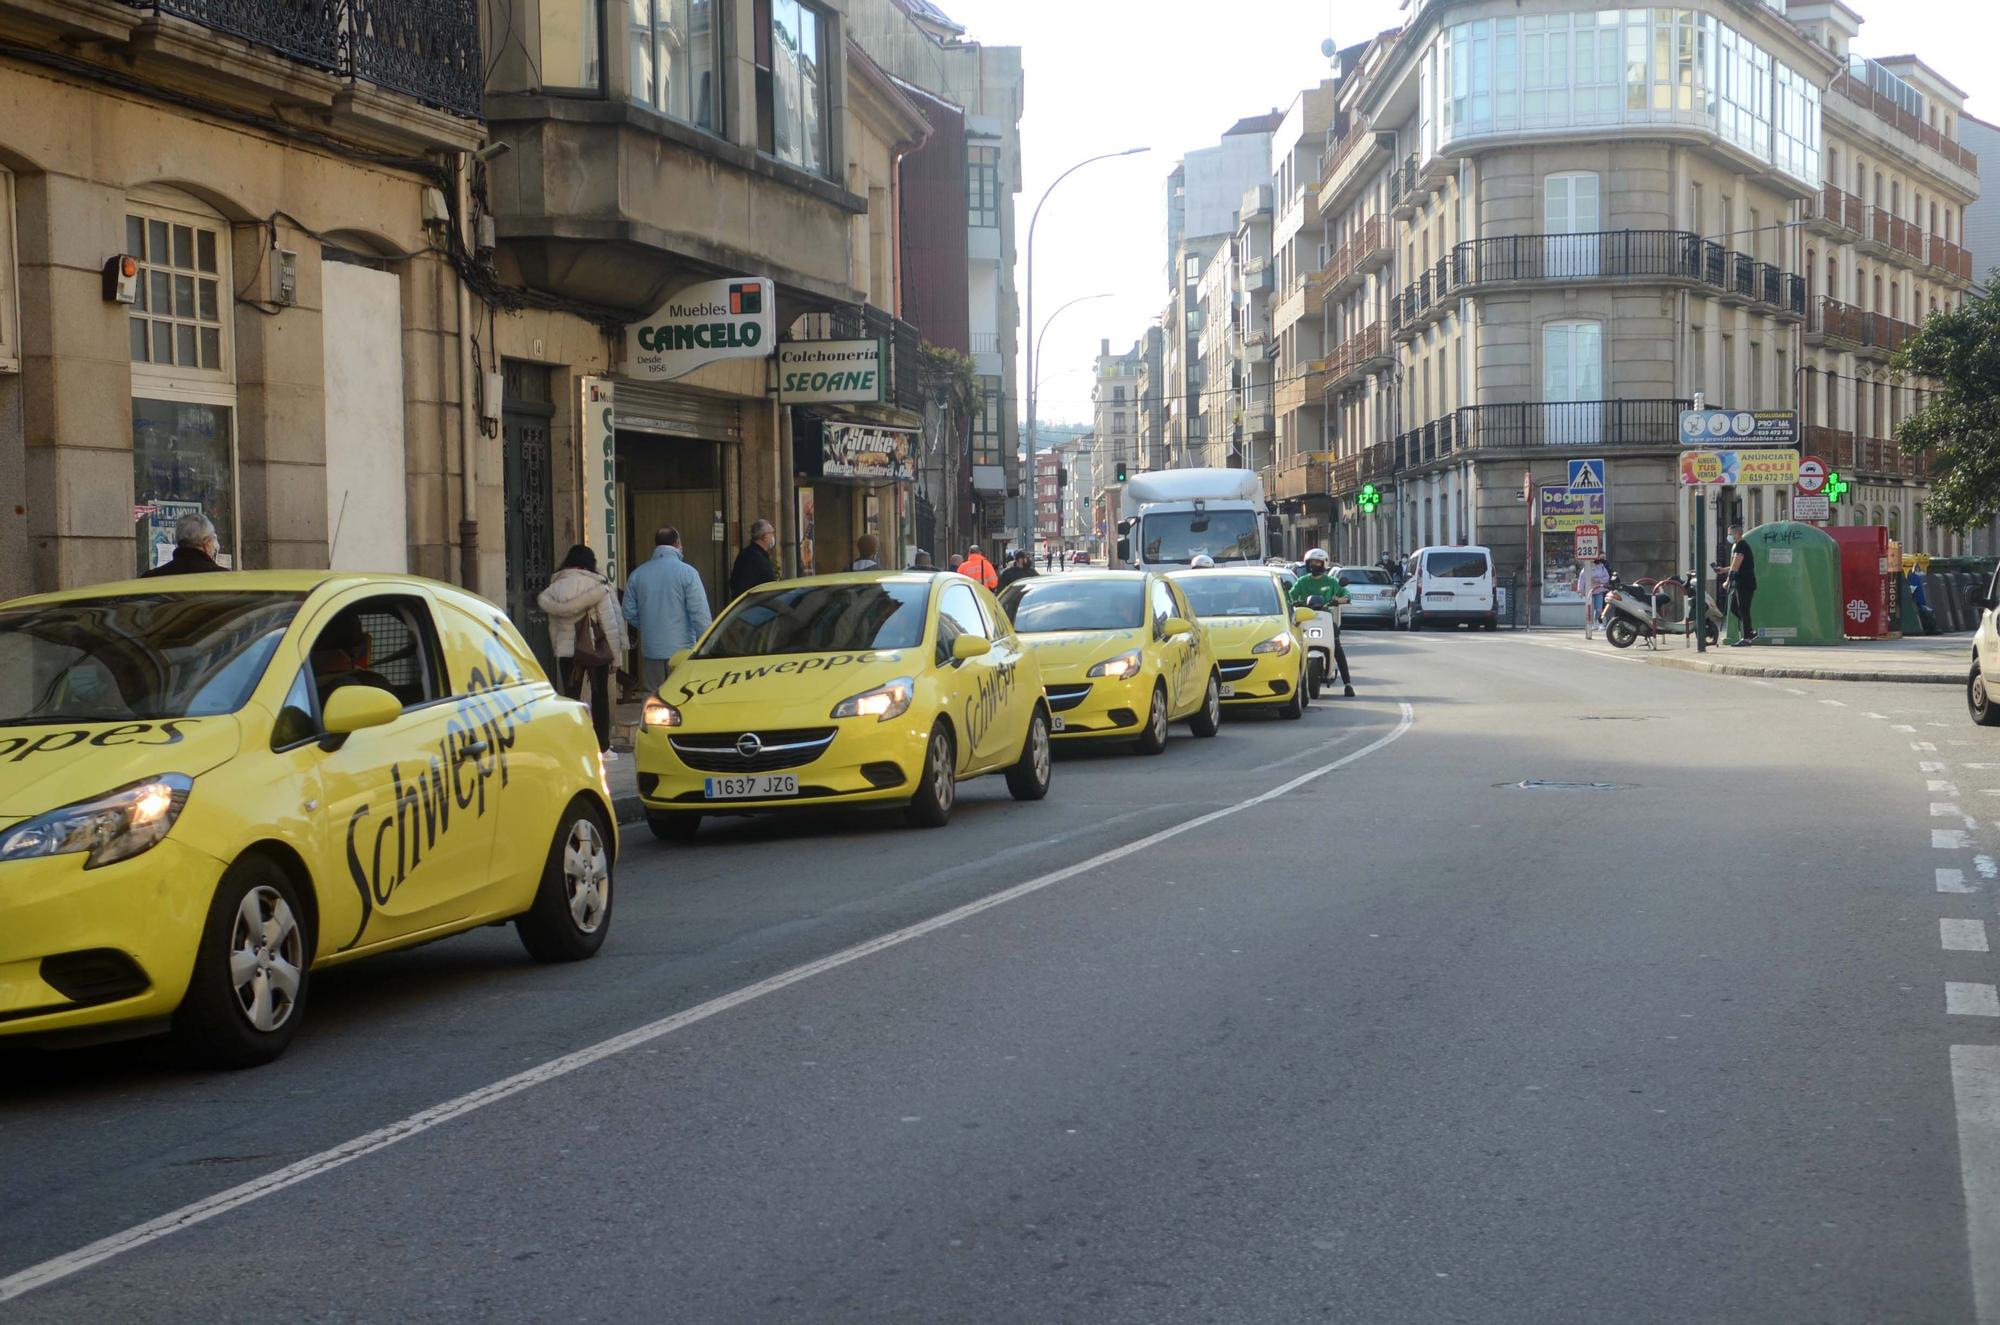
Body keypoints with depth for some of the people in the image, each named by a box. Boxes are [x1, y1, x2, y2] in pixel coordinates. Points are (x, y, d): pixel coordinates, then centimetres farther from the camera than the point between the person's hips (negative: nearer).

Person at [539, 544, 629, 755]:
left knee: (571, 696, 6)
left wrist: (557, 649, 13)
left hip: (566, 649, 2)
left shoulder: (555, 586, 2)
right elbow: (610, 621, -10)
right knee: (600, 696, 9)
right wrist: (616, 653, -5)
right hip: (596, 650, -2)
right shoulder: (597, 586, -9)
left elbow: (553, 623, 6)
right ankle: (602, 748, 11)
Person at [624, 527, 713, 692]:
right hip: (682, 650, -4)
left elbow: (629, 613, 7)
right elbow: (700, 614, -11)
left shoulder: (637, 575, 3)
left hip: (651, 652, 4)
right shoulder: (687, 573, -8)